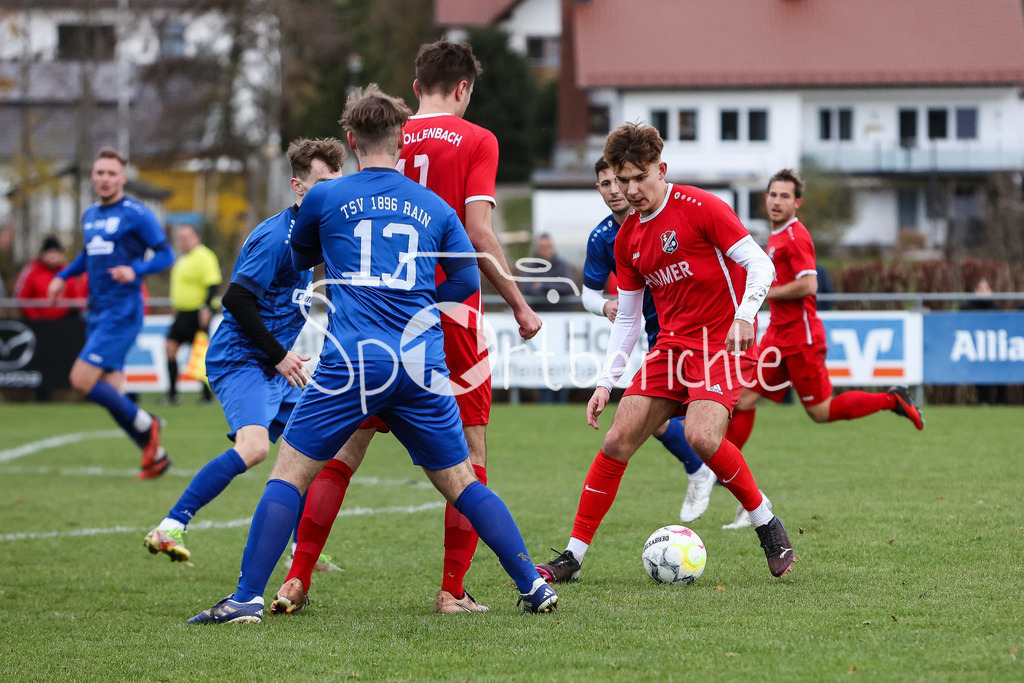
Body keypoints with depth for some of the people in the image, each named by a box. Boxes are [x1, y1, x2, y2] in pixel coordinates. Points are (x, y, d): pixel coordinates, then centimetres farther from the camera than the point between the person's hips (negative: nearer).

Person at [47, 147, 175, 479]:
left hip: (122, 311, -8)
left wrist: (135, 270, -24)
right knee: (110, 395, 4)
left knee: (82, 380, -17)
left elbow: (166, 255, -8)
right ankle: (156, 457, 13)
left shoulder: (136, 214, -7)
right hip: (96, 312, 8)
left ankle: (145, 425, -1)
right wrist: (62, 276, 17)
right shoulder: (90, 215, 15)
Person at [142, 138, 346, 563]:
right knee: (253, 447, -28)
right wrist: (278, 356, -19)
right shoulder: (275, 236, -16)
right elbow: (237, 298, -22)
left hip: (273, 366, 10)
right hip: (239, 360, -10)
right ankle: (168, 529, -28)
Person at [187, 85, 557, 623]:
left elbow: (300, 259, 26)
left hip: (352, 361, -3)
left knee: (289, 473, 3)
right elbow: (466, 280, 12)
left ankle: (248, 596, -6)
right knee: (460, 482, 13)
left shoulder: (325, 199, 8)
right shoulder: (434, 207, 14)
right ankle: (533, 586, 10)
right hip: (422, 365, 3)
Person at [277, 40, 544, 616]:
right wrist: (520, 305, -2)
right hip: (451, 309, -3)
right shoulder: (477, 141, -2)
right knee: (469, 447, 6)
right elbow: (478, 233, -10)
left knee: (347, 445, 8)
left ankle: (299, 576, 3)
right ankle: (453, 590, 0)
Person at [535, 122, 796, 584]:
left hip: (721, 343, -6)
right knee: (618, 439, -4)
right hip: (671, 346, 6)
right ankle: (574, 555, 2)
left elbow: (760, 266, -12)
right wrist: (607, 382, 9)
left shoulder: (700, 208, -10)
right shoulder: (627, 239, 10)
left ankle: (767, 524, -5)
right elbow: (626, 318, 17)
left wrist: (743, 318, -28)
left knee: (701, 435, -28)